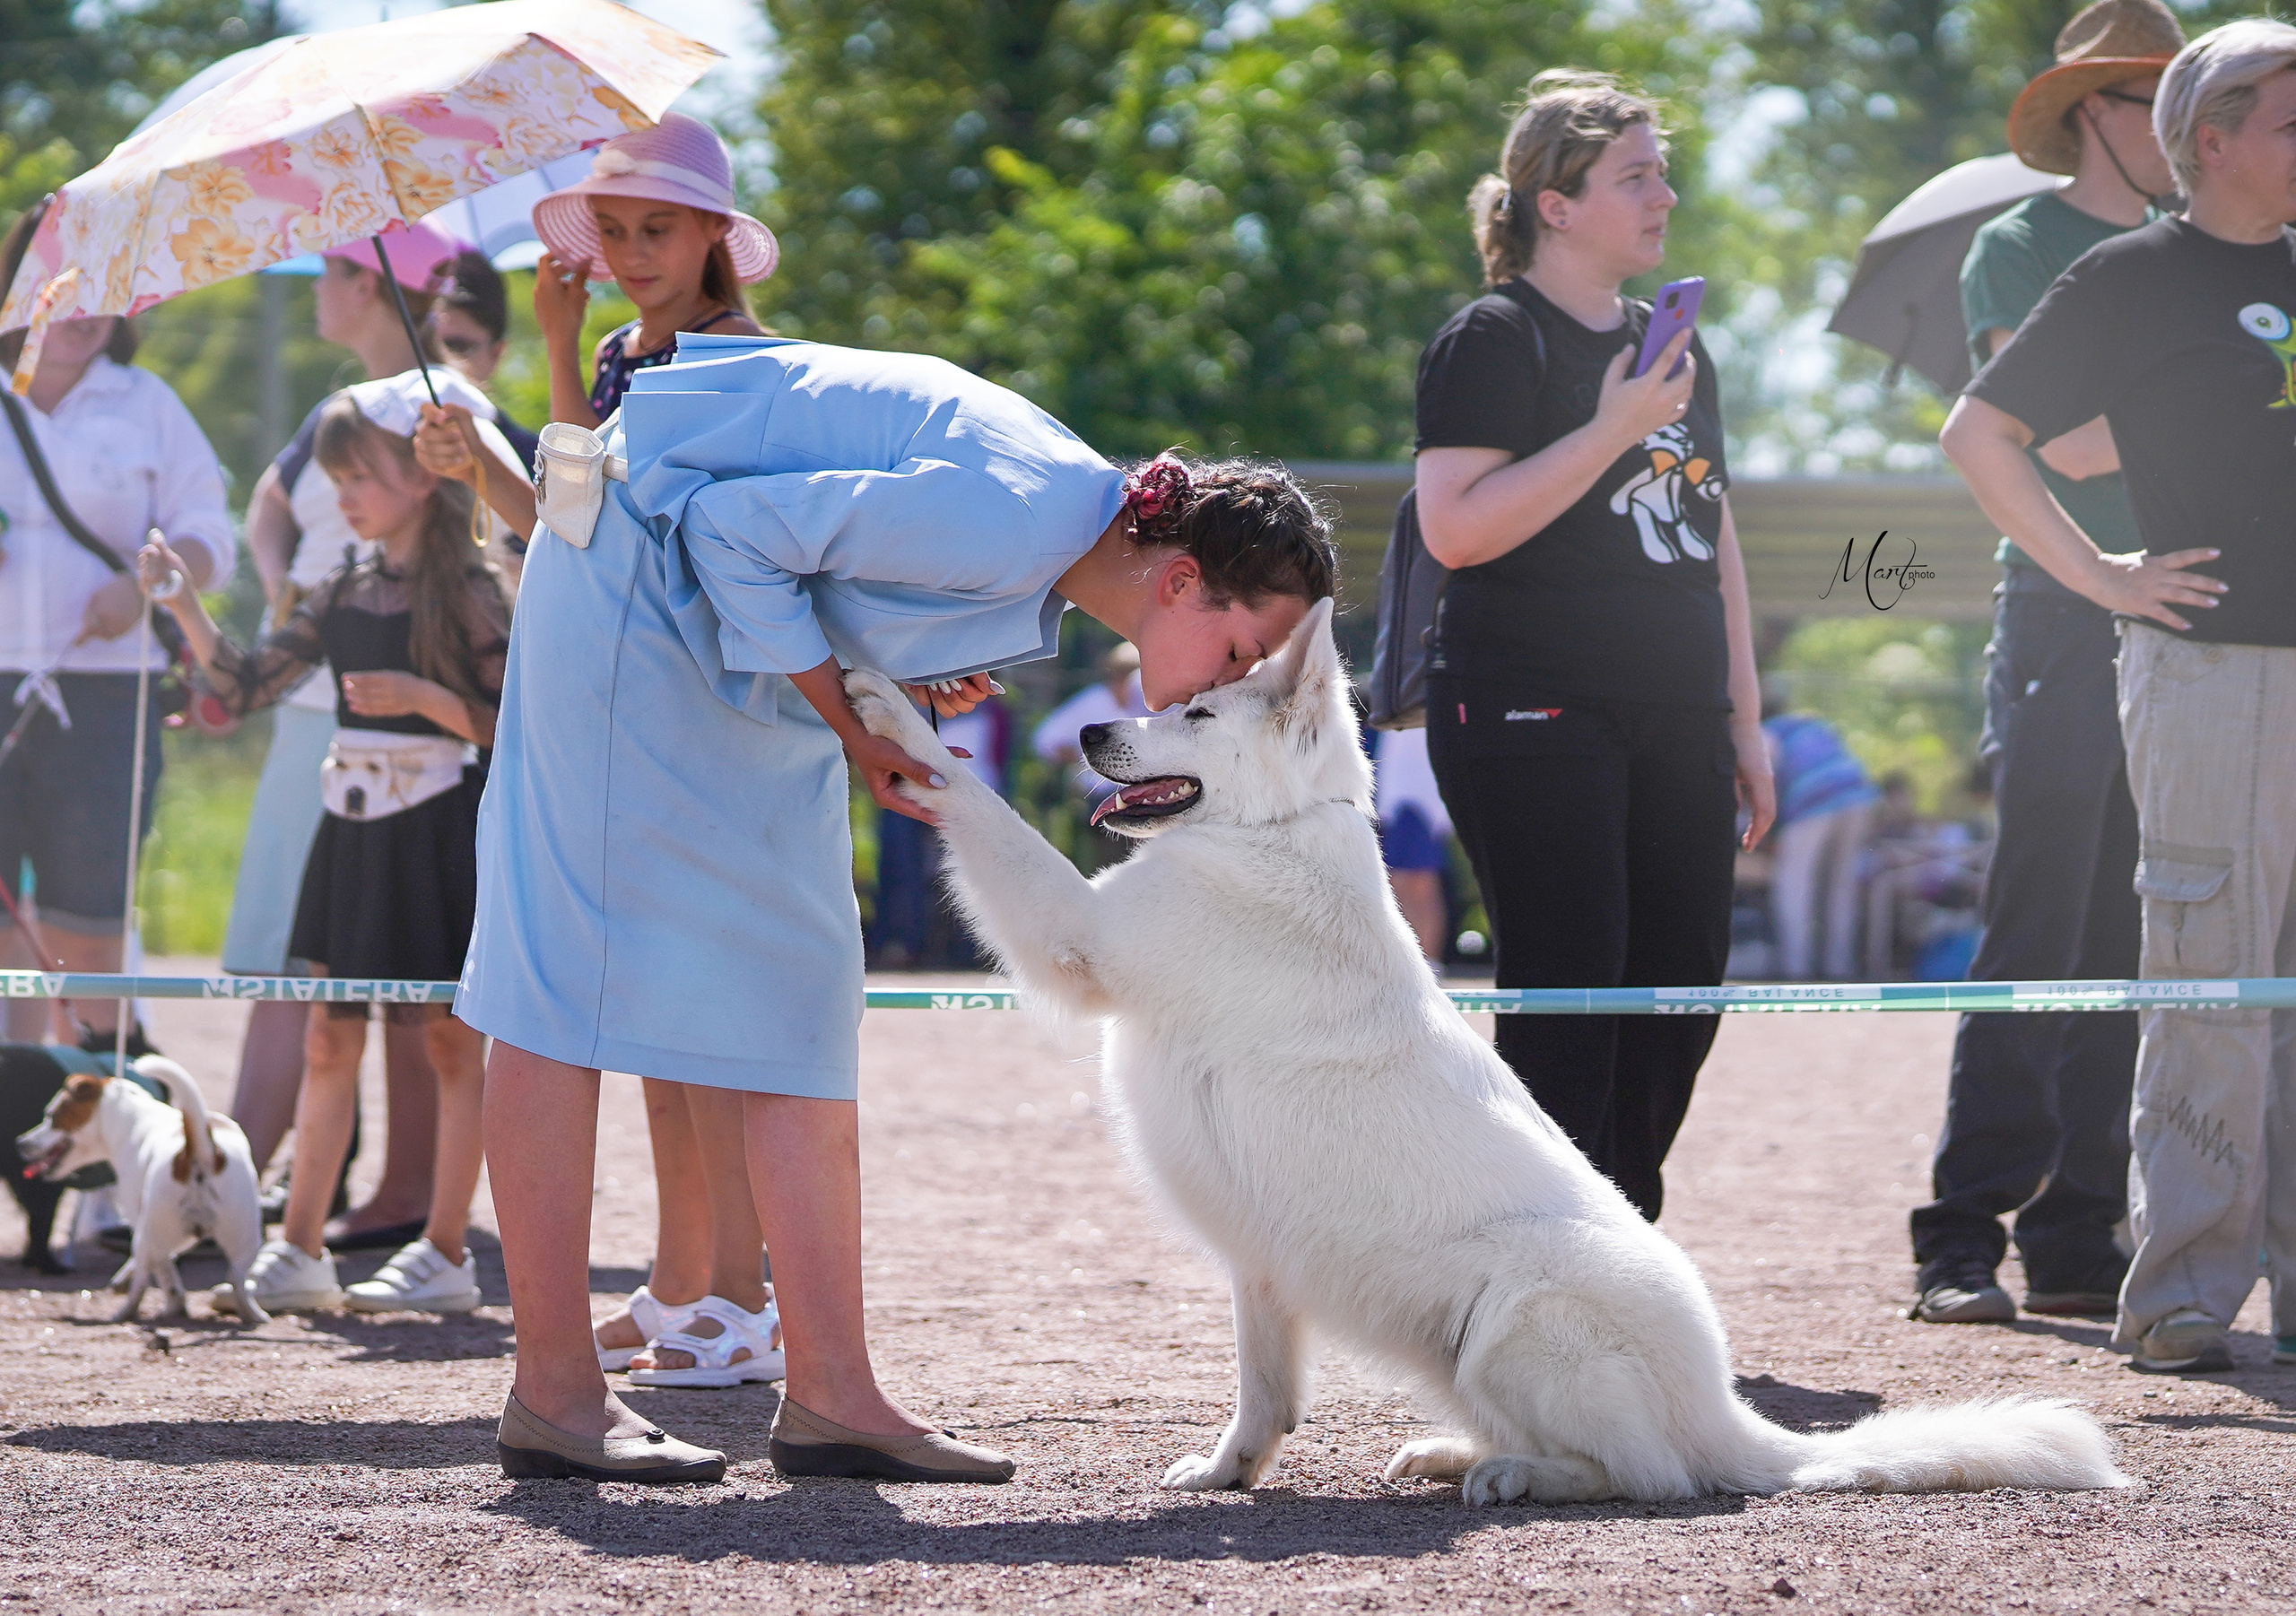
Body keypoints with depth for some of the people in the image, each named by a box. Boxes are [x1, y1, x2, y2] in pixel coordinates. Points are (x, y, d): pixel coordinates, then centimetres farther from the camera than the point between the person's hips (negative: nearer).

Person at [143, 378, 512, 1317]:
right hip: (356, 826, 6)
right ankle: (298, 1250, 9)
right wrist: (182, 605, -2)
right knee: (330, 1036, 6)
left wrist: (427, 698, -24)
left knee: (449, 1038, 1)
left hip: (440, 828, -6)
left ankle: (446, 1253, 6)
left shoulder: (466, 593, -8)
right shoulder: (343, 596, 9)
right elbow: (243, 688, 8)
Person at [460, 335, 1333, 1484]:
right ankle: (553, 1392, -7)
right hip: (636, 586, -10)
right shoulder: (1010, 524, -28)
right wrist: (849, 724, -16)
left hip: (746, 633, 10)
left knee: (798, 995, 3)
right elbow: (737, 528, -24)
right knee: (571, 958, -8)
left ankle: (830, 1393, 1)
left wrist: (922, 682, -3)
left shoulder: (1068, 522, 1)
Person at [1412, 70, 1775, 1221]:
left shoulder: (1672, 347, 18)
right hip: (1533, 723, -8)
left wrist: (1744, 719, 19)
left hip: (1672, 725, 8)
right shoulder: (1493, 342, -7)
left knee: (1680, 995, 7)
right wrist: (1612, 431, -21)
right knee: (1567, 999, -10)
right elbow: (1455, 529, -19)